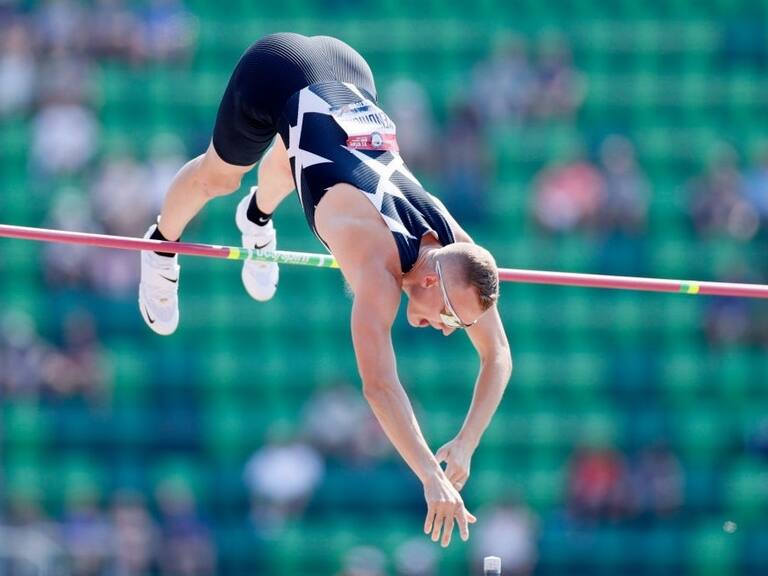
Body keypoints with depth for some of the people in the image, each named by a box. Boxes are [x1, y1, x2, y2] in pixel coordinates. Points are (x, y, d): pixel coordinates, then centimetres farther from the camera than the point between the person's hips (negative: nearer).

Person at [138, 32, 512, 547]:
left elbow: (499, 358, -6)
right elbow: (379, 385, -44)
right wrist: (432, 481, -47)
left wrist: (466, 446, -16)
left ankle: (257, 219, 66)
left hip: (345, 73, 4)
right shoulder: (379, 264, -34)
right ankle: (162, 249, 51)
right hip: (278, 76, -4)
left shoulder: (457, 250, -17)